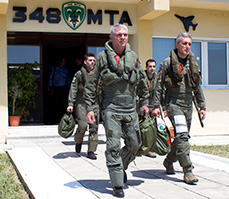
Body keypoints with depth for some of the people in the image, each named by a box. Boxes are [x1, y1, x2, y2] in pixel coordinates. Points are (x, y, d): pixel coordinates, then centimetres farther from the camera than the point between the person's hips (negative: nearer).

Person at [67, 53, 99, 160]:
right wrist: (70, 104, -9)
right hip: (81, 103, -3)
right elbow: (73, 90, -2)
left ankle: (91, 151, 8)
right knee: (82, 126, -12)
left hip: (94, 103, 3)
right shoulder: (79, 74, 1)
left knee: (94, 127, 0)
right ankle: (78, 141, 21)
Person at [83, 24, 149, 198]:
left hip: (131, 109, 4)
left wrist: (145, 102, 15)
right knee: (114, 146, -5)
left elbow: (142, 81, 19)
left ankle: (121, 167, 35)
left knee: (135, 144, 8)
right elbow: (91, 84, 0)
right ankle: (117, 185, 4)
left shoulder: (133, 56, 9)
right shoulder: (102, 57, -2)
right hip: (111, 108, -4)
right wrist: (89, 108, -5)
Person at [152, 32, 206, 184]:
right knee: (182, 135, -17)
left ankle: (169, 161, 31)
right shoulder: (168, 63, -3)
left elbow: (198, 87, 18)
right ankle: (188, 171, -13)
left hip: (188, 105, 6)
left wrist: (202, 106, 15)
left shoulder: (192, 63, 13)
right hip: (173, 103, -6)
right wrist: (156, 106, -6)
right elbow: (159, 85, -2)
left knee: (182, 137, 10)